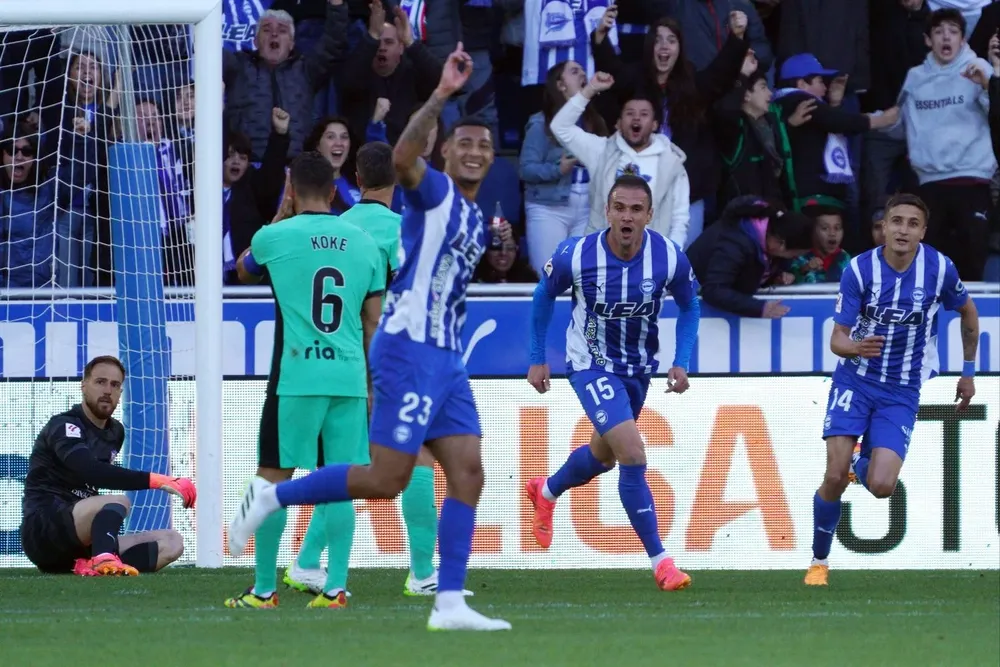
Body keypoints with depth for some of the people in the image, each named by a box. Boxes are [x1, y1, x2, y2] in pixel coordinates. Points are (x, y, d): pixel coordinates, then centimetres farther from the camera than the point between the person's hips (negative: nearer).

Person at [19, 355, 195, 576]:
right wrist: (155, 481, -35)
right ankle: (104, 561, -63)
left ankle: (90, 566, -29)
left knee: (171, 543, -6)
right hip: (43, 531, -9)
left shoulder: (115, 432, 17)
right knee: (119, 501, -33)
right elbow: (89, 471, -29)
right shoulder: (63, 426, -10)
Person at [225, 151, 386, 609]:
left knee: (272, 479, 3)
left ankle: (264, 590, 4)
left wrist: (281, 216, 28)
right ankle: (335, 587, 0)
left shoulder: (275, 237, -2)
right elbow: (374, 323, 10)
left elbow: (243, 271, 22)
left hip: (296, 378, -3)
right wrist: (373, 388, 18)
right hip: (350, 378, 3)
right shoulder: (364, 244, 8)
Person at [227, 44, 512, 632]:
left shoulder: (476, 218, 19)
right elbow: (404, 158, -31)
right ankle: (271, 497, 6)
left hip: (447, 357, 8)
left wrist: (500, 250, 19)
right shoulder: (434, 192, -7)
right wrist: (443, 95, -39)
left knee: (468, 473, -2)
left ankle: (450, 603, -3)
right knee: (387, 479, -10)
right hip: (410, 349, -8)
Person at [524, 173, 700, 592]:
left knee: (603, 455, 25)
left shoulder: (670, 259, -19)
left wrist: (682, 362, -11)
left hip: (638, 368, 4)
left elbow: (689, 307, 1)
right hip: (591, 365, -4)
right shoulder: (575, 256, -23)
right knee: (633, 455, -20)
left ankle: (546, 493, 57)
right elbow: (544, 296, -2)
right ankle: (659, 561, -11)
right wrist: (537, 359, 1)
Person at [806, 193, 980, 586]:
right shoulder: (860, 269, -13)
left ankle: (862, 462, 24)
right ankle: (819, 562, 10)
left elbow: (968, 311, 11)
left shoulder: (939, 269, -10)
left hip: (901, 393, 0)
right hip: (855, 381, 0)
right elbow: (837, 339, -11)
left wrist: (968, 372, 15)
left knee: (881, 487, -15)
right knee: (835, 477, -12)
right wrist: (855, 347, -35)